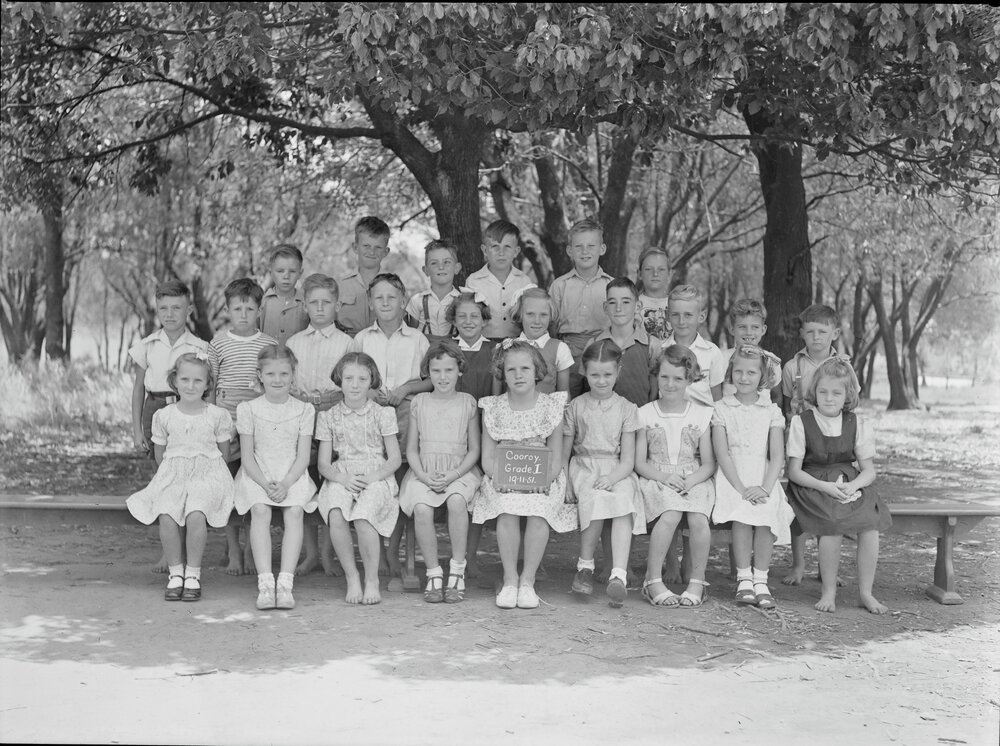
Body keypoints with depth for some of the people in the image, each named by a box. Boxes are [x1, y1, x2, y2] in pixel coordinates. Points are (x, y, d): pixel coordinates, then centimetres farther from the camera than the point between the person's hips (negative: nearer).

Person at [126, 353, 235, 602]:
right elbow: (159, 454, 18)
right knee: (166, 515, -30)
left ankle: (193, 572, -18)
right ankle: (175, 572, -14)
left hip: (207, 474, -2)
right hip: (172, 475, 2)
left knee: (196, 514, -33)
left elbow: (223, 452, 13)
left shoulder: (217, 416, 4)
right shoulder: (164, 416, 8)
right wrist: (173, 473, 9)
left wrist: (206, 473, 7)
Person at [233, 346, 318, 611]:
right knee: (260, 511, -29)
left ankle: (286, 583, -33)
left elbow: (303, 457, 1)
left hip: (293, 476, 0)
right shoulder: (248, 409, 5)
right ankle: (264, 582, -34)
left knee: (294, 512, -29)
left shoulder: (304, 410, 6)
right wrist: (265, 484, -16)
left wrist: (285, 484, -17)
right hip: (257, 476, 0)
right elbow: (247, 457, 1)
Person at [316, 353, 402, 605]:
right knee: (336, 516, -32)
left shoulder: (382, 414, 6)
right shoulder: (329, 416, 10)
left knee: (363, 517, -33)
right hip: (342, 478, 2)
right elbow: (324, 463, 8)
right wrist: (343, 479, -12)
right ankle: (351, 577, -15)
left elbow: (394, 459, 4)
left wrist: (371, 478, -13)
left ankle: (372, 579, -14)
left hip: (377, 477, -2)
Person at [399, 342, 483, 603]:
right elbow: (411, 449, 10)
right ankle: (434, 574, -16)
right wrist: (424, 475, -8)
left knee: (456, 501, -34)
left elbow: (474, 450, 6)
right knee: (421, 508, -30)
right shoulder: (419, 402, 10)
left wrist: (453, 475, -10)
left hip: (460, 471, -1)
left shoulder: (467, 403, 8)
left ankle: (457, 571, -22)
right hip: (424, 471, 1)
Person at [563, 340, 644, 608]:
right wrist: (565, 482, -7)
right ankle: (584, 566, -16)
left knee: (623, 502, -33)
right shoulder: (576, 407, 9)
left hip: (617, 471, 0)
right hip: (584, 468, 0)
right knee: (595, 500, -34)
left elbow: (628, 458, 1)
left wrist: (612, 477, -19)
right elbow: (564, 452, 10)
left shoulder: (626, 408, 7)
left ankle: (619, 575, -40)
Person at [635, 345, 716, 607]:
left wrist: (691, 480, -13)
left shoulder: (701, 414, 9)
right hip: (656, 479, -1)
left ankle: (697, 582, -13)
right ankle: (653, 581, -23)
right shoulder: (645, 414, 7)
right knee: (670, 515, -33)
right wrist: (664, 477, -13)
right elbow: (639, 463, 4)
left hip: (693, 480, 1)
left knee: (698, 518, -30)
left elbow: (709, 464, 7)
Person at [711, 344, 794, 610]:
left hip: (763, 478, 1)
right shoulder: (722, 409, 7)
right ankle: (744, 578, -17)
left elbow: (777, 455, 3)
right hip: (732, 478, -1)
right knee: (741, 516, -30)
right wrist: (741, 488, -14)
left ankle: (761, 580, -16)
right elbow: (722, 454, -2)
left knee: (766, 516, -28)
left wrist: (765, 488, -14)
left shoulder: (772, 411, 11)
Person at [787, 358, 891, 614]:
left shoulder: (857, 425, 7)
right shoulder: (801, 423, -1)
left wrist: (851, 485, -17)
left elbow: (869, 470, 6)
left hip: (851, 484, 3)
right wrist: (825, 487, -19)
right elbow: (794, 471, -4)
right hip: (813, 486, -3)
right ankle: (829, 592, -12)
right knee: (833, 527, -31)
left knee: (870, 525, -24)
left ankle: (866, 593, -7)